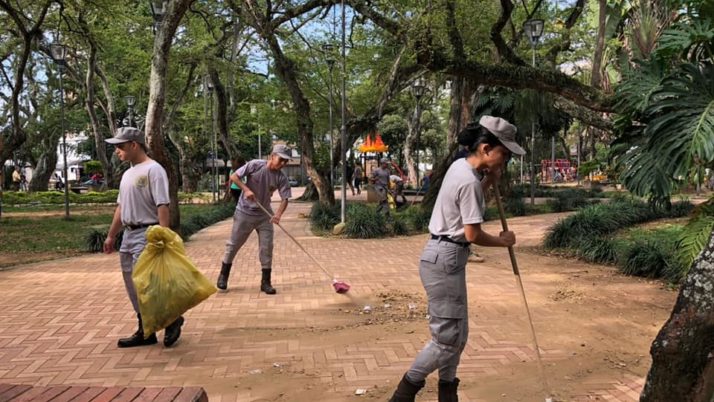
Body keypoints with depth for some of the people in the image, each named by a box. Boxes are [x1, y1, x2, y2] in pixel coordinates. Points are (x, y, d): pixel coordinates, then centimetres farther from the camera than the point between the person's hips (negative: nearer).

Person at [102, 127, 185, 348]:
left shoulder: (153, 170, -12)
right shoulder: (128, 174, 16)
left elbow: (162, 206, -19)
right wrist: (111, 236, 23)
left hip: (146, 234, -9)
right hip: (128, 235, 9)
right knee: (133, 286, 11)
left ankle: (172, 319, 6)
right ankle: (146, 331, 20)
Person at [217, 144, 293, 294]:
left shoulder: (281, 178, -9)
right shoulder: (255, 165, -16)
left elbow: (285, 199, -12)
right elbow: (234, 176, -11)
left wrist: (278, 214, -29)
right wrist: (246, 189, -25)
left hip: (264, 215, 3)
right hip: (244, 213, -2)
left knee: (267, 247, -1)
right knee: (233, 244, 7)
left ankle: (265, 282, 9)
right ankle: (223, 276, 26)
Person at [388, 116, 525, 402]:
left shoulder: (460, 166, 8)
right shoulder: (469, 181, -21)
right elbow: (473, 234, -20)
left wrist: (489, 181, 11)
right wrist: (503, 241, -3)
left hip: (444, 257, 10)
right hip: (446, 261, -10)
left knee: (457, 335, 16)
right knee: (447, 338, -2)